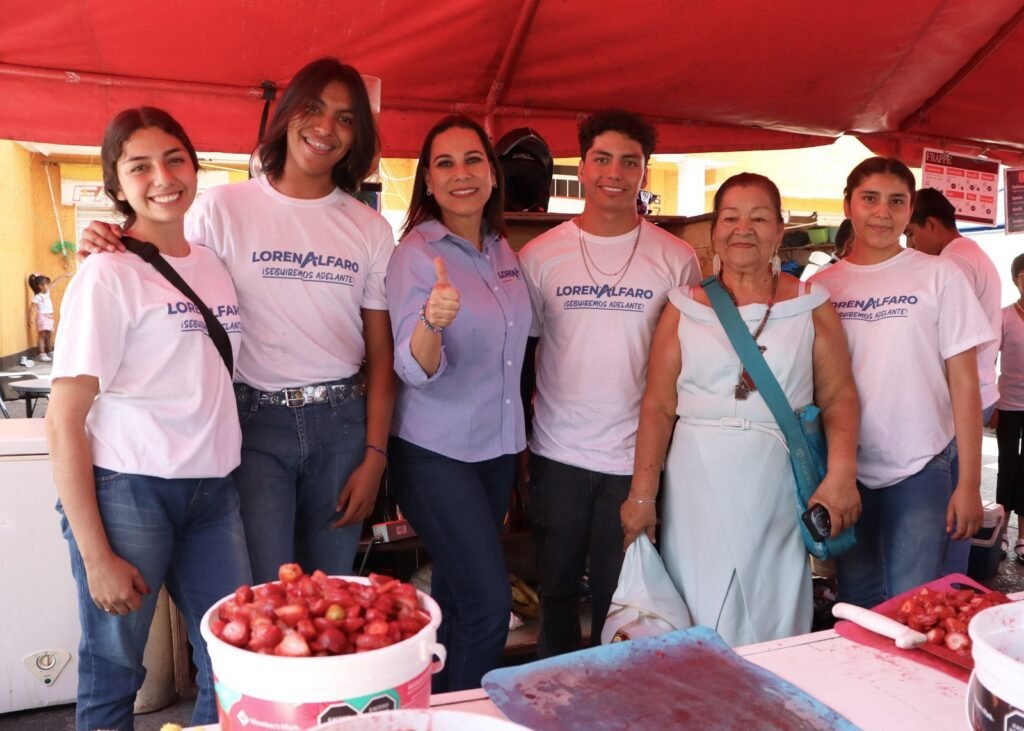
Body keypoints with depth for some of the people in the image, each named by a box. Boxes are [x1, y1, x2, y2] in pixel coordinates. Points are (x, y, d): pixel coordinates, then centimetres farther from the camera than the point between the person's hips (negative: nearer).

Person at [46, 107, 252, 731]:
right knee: (112, 677, 8)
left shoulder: (215, 265, 9)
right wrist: (96, 556, -12)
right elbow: (64, 422, -10)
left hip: (214, 490, 5)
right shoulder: (108, 275, -7)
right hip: (128, 491, -5)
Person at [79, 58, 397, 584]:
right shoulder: (223, 208, -2)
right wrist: (111, 254, -16)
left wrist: (374, 456, 0)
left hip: (341, 422, 3)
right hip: (255, 422, -2)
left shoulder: (370, 228, 4)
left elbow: (381, 353, 4)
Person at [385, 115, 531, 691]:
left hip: (497, 447, 6)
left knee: (457, 595, 16)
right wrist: (433, 320, -42)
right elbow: (415, 369, -21)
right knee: (489, 601, -7)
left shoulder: (503, 249, 6)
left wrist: (518, 439, 17)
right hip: (436, 453, -6)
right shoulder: (416, 252, -13)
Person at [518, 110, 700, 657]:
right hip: (557, 453, 1)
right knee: (557, 589, 14)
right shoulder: (539, 255, 2)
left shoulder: (676, 259, 0)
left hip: (636, 455, -1)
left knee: (617, 597, 10)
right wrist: (516, 436, 1)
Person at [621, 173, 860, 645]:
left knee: (773, 628, 8)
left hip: (777, 490, 0)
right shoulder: (685, 308, 5)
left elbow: (838, 397, 2)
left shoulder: (810, 305, 6)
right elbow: (658, 406, 2)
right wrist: (642, 493, -4)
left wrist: (841, 474, -13)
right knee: (696, 639, 6)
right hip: (698, 492, 0)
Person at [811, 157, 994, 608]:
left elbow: (963, 381, -3)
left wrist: (969, 482, -6)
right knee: (856, 602, 13)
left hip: (922, 470, -2)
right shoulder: (821, 286, 2)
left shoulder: (939, 276, -3)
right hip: (845, 472, 2)